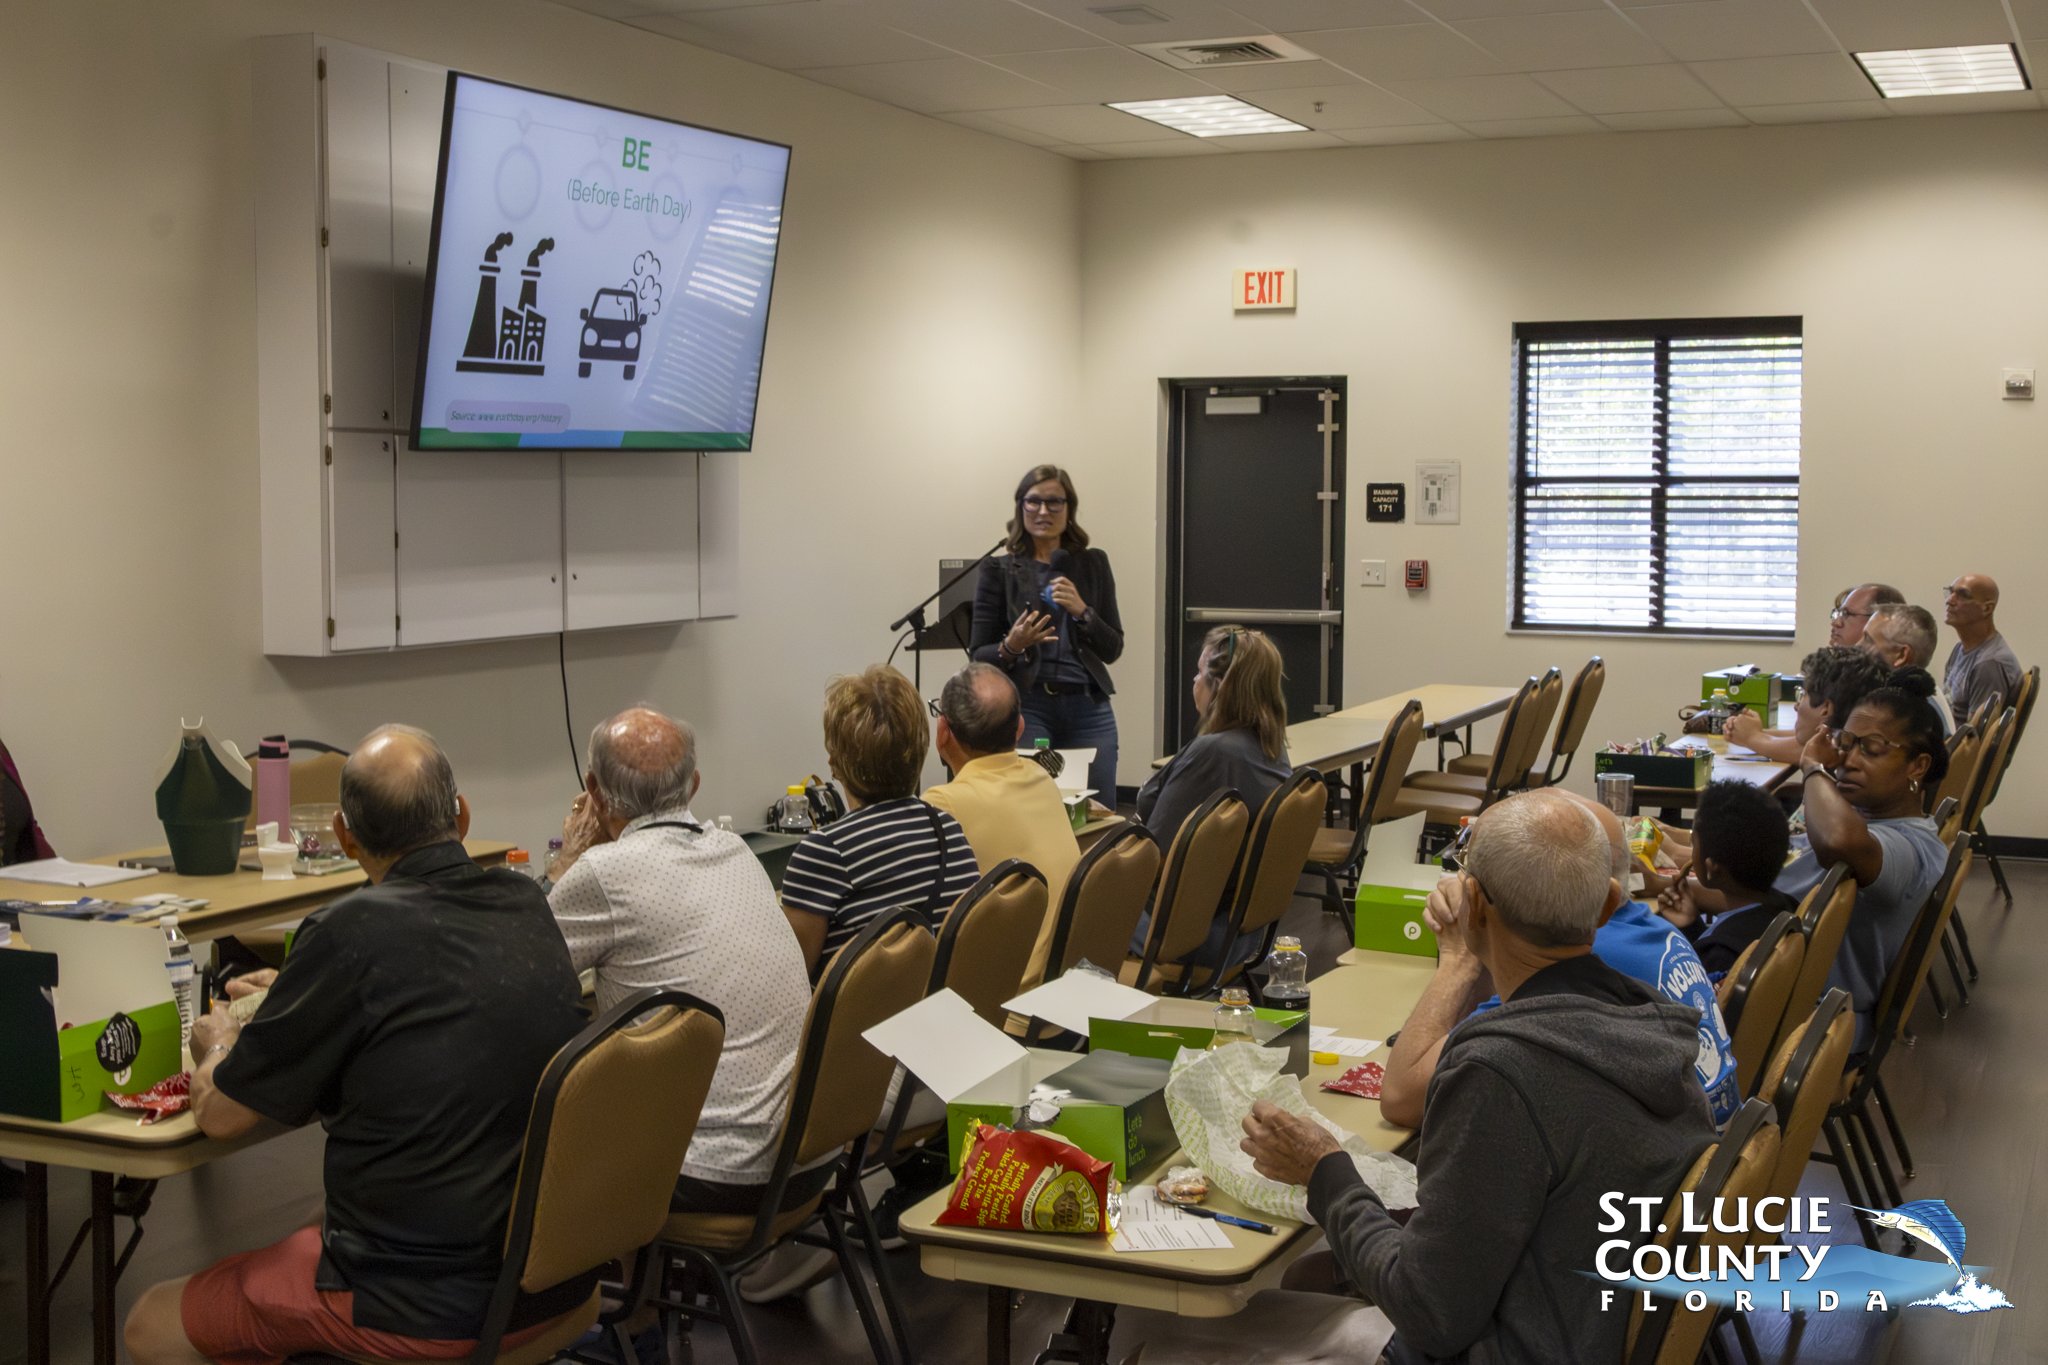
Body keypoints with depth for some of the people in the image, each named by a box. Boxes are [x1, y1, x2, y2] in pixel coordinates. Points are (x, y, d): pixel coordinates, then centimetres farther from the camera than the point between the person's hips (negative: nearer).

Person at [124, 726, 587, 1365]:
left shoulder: (353, 930, -19)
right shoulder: (526, 904, 0)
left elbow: (220, 1114, -7)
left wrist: (219, 1044, 15)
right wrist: (297, 995, 31)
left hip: (429, 1311, -7)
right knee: (311, 1235, 35)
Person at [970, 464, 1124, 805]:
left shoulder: (1093, 564, 8)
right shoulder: (999, 571, 2)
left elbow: (1113, 650, 7)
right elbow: (979, 657, 2)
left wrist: (1082, 611, -10)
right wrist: (1011, 647, -19)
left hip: (1089, 710, 2)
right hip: (1026, 709, -2)